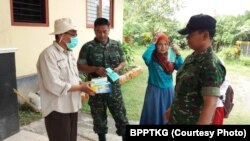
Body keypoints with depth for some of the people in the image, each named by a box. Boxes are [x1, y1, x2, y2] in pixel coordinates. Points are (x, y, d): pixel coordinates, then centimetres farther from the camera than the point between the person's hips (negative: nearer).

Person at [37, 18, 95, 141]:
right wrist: (80, 88, -19)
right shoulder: (49, 54, -19)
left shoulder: (68, 53, 11)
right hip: (57, 109, -8)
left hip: (71, 106, 8)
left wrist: (83, 84, -4)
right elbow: (53, 85, -26)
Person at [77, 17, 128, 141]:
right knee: (99, 117, 13)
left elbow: (123, 62, 10)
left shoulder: (116, 45, 3)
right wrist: (95, 69, -22)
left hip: (114, 87, 2)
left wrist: (118, 68, -12)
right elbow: (80, 66, -5)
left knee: (120, 115, 8)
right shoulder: (88, 47, -6)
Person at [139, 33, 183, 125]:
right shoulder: (152, 58, -11)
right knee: (153, 115, 8)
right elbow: (145, 56, -34)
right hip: (154, 91, -4)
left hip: (168, 91, 4)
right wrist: (153, 44, -23)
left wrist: (178, 55, -15)